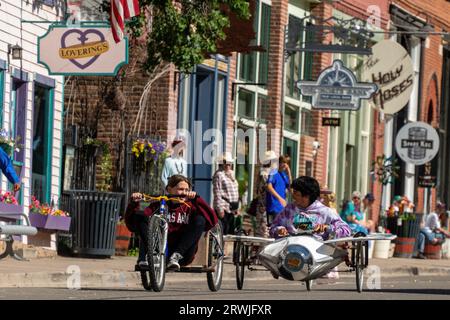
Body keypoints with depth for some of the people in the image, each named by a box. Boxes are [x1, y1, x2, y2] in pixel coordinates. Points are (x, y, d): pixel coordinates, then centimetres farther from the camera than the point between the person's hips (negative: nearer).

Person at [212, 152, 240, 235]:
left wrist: (237, 208, 19)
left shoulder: (231, 174, 18)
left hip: (232, 209, 8)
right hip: (224, 208, -8)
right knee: (223, 231, -10)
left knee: (231, 231, 8)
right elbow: (217, 193, -14)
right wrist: (220, 209, -19)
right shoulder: (219, 175, -8)